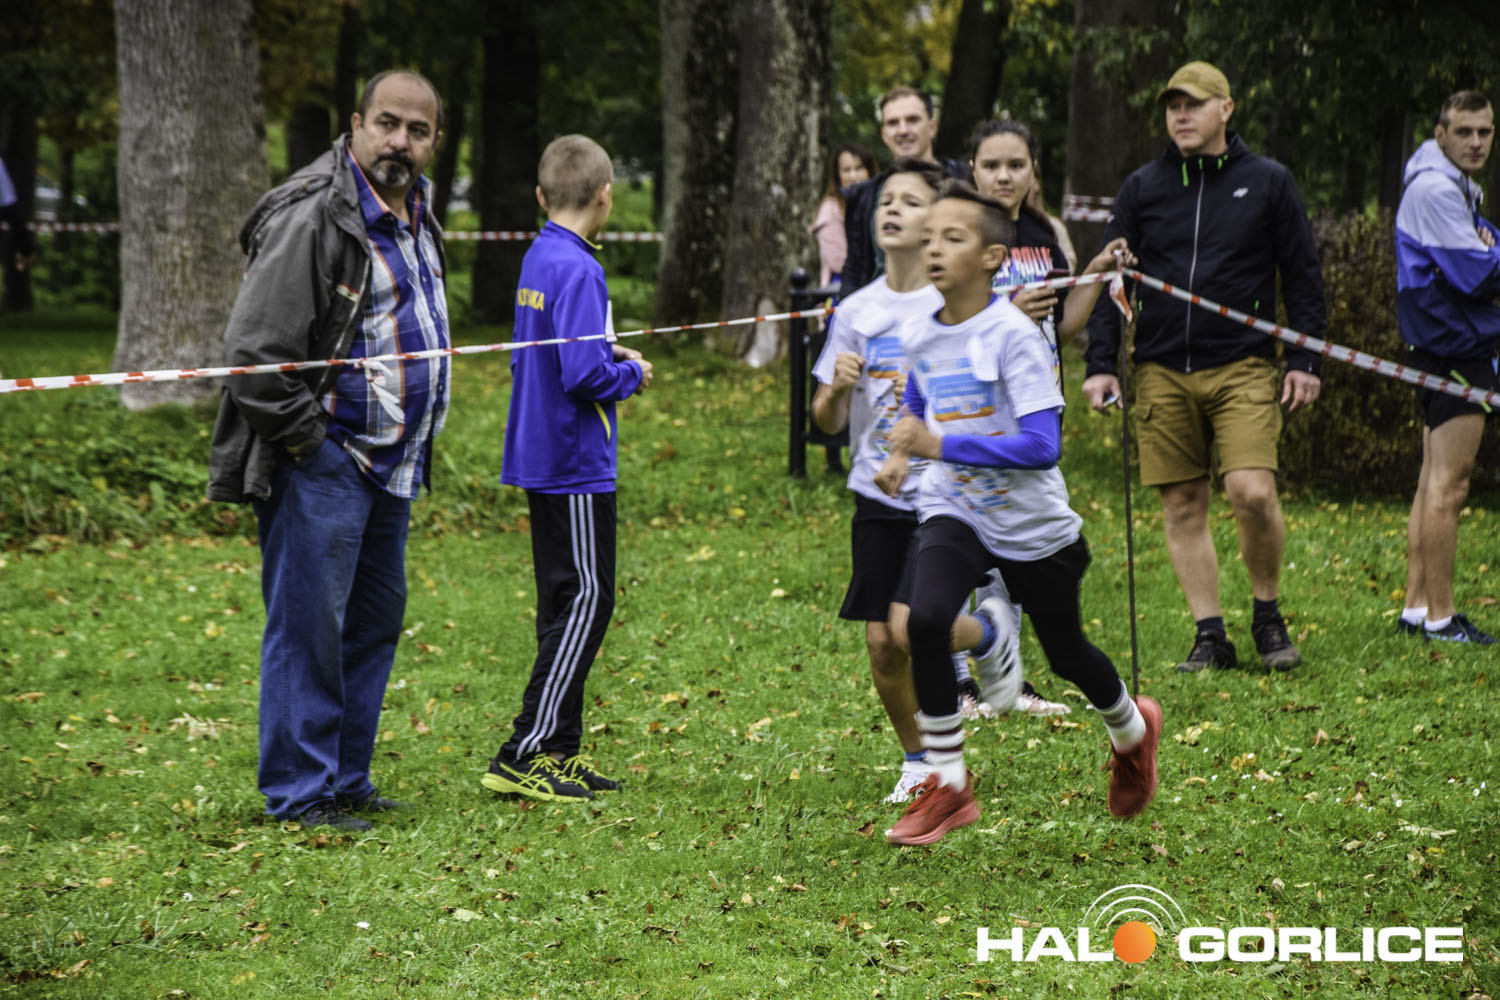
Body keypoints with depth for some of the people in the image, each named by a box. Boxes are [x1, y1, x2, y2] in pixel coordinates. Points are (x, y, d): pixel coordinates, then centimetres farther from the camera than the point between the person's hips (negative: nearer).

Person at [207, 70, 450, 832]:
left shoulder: (416, 212, 12)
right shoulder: (313, 217, -18)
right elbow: (254, 347, -21)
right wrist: (305, 438, -17)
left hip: (390, 465, 9)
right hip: (322, 463, -9)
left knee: (375, 623, 14)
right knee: (309, 627, -6)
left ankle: (346, 781, 24)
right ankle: (298, 794, -1)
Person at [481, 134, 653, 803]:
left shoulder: (538, 258, 11)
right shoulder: (576, 269, -17)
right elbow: (584, 375, -24)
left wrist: (607, 356, 11)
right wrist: (631, 374, -6)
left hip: (542, 463, 9)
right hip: (576, 465, -9)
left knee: (564, 604, 13)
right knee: (586, 602, -6)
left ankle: (559, 753, 16)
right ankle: (524, 756, -8)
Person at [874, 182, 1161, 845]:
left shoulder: (1012, 334, -19)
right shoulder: (919, 337, 0)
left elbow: (1042, 444, -27)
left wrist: (941, 446, -31)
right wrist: (901, 456, 6)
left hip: (1032, 525, -3)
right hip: (953, 514, 4)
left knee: (1066, 655, 15)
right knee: (926, 619, -25)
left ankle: (1131, 728, 50)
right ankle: (946, 786, -15)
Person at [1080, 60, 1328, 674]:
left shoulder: (1268, 182, 6)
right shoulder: (1142, 188, 10)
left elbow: (1301, 275, 9)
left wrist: (1304, 360, 2)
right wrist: (1100, 364, 4)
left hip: (1243, 367, -2)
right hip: (1161, 371, 3)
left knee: (1252, 492, -16)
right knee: (1182, 506, 2)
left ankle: (1267, 616, 6)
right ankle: (1210, 635, 9)